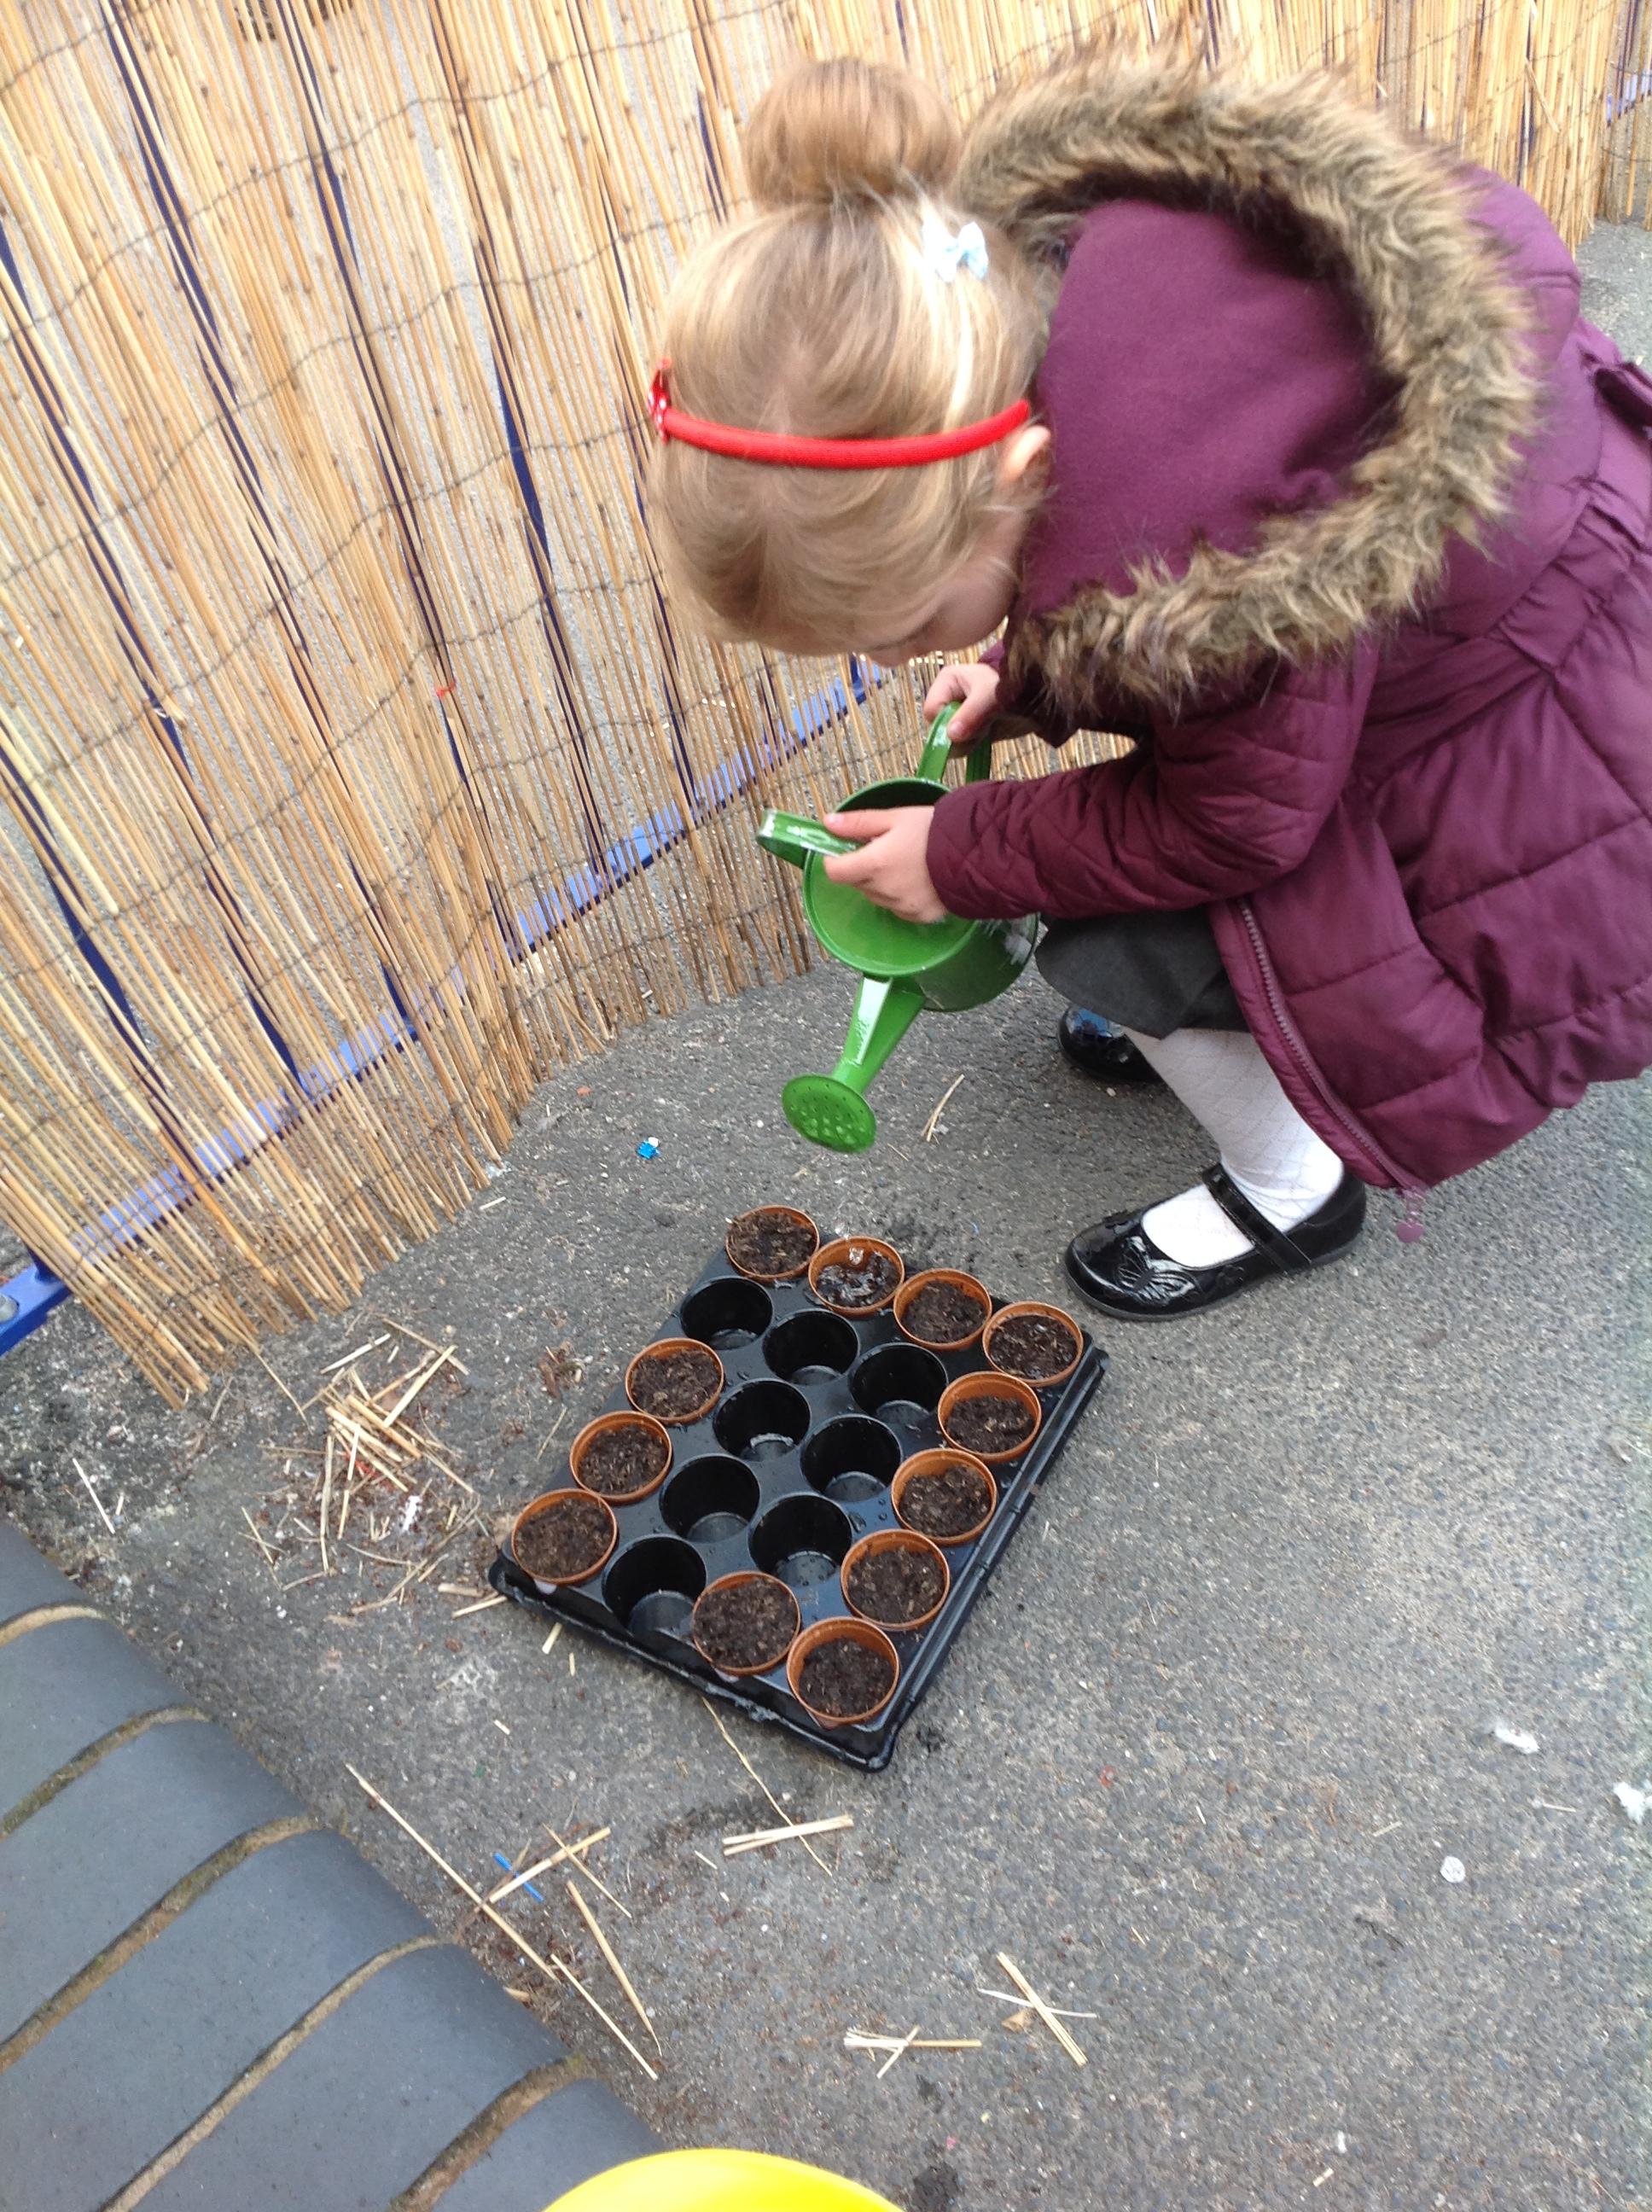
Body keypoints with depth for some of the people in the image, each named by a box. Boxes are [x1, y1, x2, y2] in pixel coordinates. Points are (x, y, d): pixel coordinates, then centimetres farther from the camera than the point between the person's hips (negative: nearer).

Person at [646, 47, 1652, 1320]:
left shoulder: (1191, 541, -42)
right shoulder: (990, 277, -18)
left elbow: (1241, 820, -22)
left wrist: (963, 858, -14)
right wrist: (1025, 674, -4)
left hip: (1531, 713, -8)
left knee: (1117, 946, -13)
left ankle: (1292, 1200, 14)